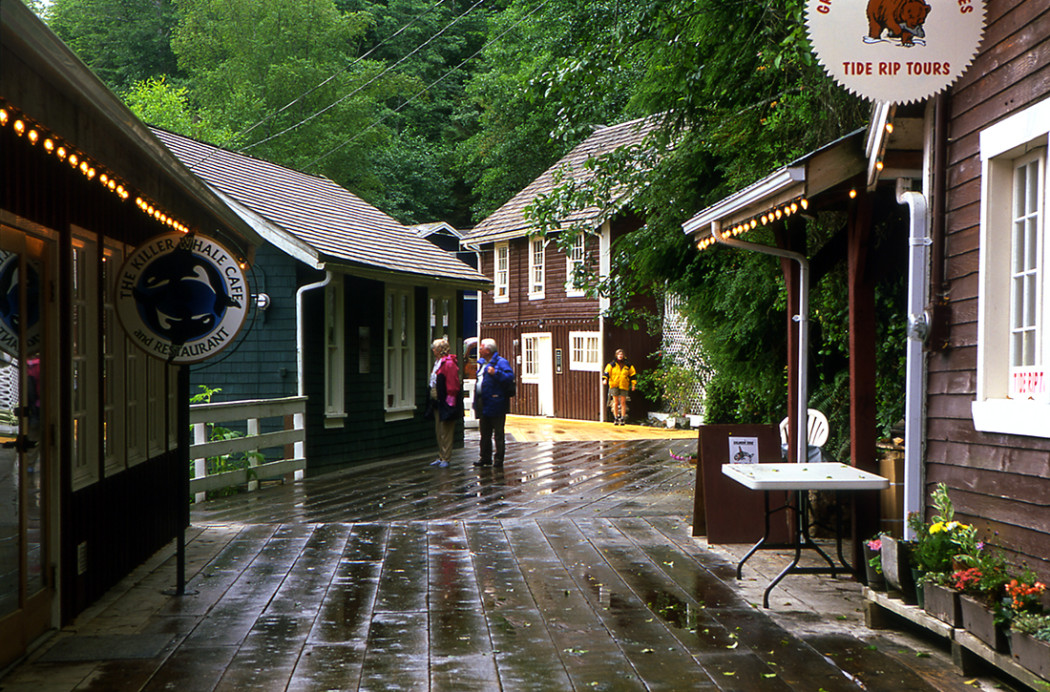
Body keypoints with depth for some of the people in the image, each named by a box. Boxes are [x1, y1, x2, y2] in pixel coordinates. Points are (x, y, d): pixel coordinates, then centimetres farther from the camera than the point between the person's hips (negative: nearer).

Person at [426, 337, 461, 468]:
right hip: (437, 403, 10)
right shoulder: (438, 362, 15)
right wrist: (432, 401, 19)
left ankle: (446, 458, 0)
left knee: (446, 432, -4)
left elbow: (452, 385, -18)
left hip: (445, 403, -10)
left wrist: (449, 402, -20)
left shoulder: (449, 364, -15)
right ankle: (441, 457, 21)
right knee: (439, 432, 14)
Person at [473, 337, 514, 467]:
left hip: (495, 404, -9)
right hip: (483, 405, 9)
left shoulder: (501, 362, -11)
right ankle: (485, 457, 23)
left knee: (498, 434, 0)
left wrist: (496, 373, -30)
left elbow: (510, 377, -22)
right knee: (484, 434, 14)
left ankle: (499, 459, 4)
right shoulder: (482, 363, 15)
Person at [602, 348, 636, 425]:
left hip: (624, 386, 1)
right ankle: (616, 419, 10)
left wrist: (633, 384, 9)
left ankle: (622, 419, 3)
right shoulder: (612, 364, 4)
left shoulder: (628, 365, 8)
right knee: (615, 402, 3)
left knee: (623, 402, -1)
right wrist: (605, 379, -19)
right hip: (614, 385, 0)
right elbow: (607, 372, -2)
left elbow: (633, 374, 14)